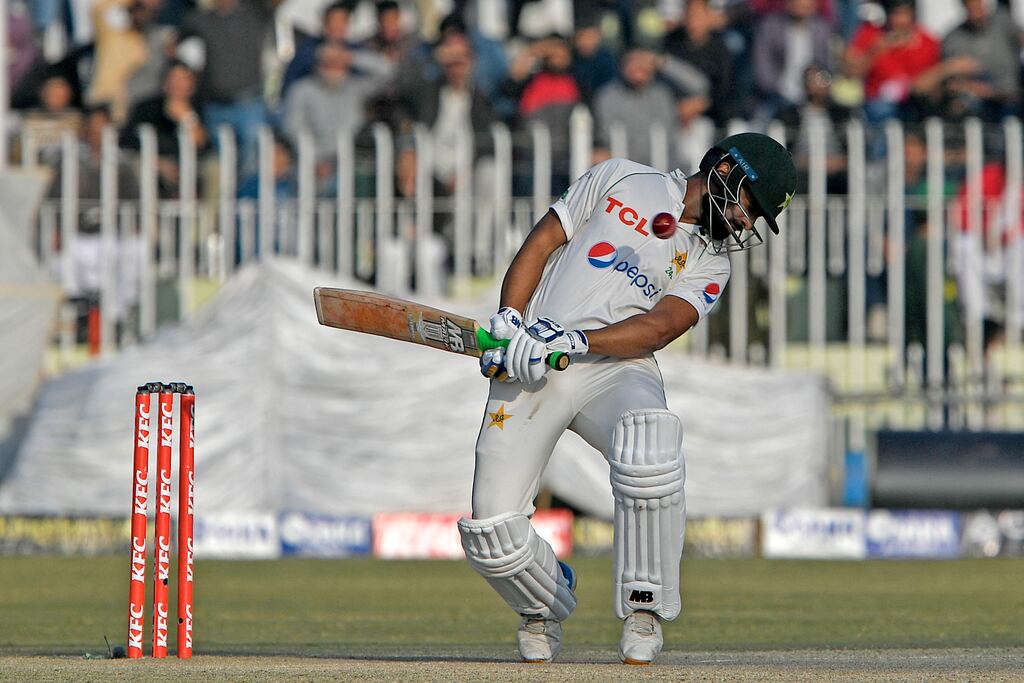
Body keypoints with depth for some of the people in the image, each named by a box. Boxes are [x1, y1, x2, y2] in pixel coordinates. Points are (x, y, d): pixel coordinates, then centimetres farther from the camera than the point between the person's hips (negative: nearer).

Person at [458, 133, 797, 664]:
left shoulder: (710, 265, 14)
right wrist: (508, 322, -6)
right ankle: (546, 603, 24)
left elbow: (658, 328, -3)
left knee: (649, 442, -37)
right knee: (491, 535, -11)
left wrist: (571, 343, -20)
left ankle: (644, 610, -21)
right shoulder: (621, 179, 13)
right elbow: (541, 244, 10)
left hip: (615, 368, 0)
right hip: (526, 366, 0)